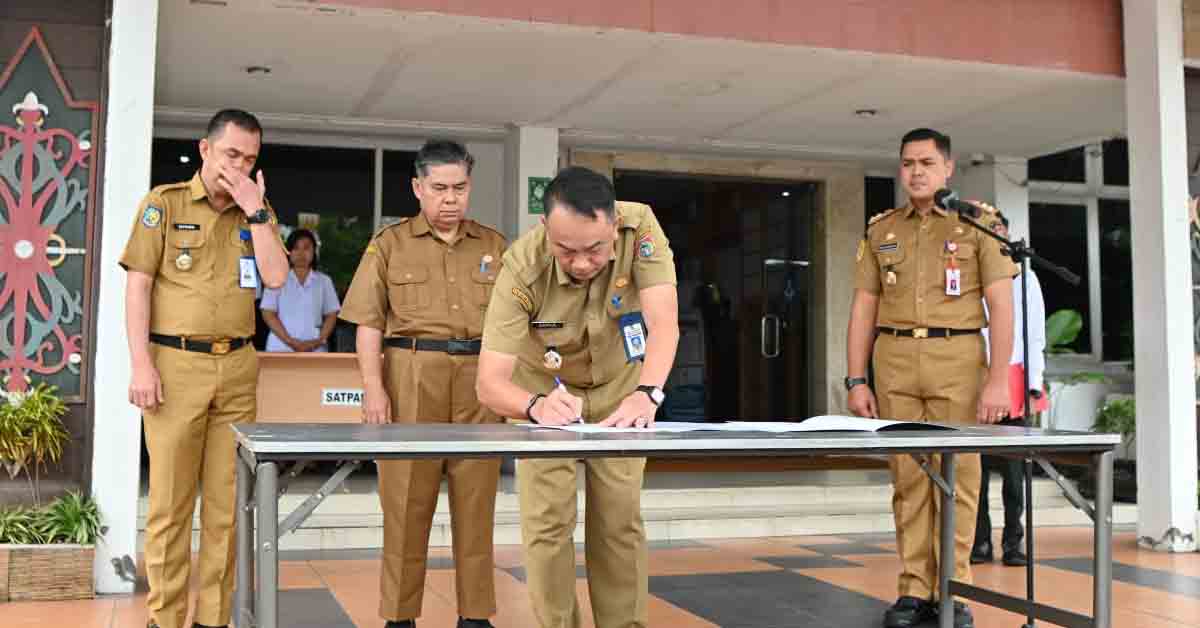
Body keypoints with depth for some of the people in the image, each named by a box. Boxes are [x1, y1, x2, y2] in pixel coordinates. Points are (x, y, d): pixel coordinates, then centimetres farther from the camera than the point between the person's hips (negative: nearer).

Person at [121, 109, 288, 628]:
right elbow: (137, 286, -3)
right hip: (175, 362, -3)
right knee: (170, 500, 0)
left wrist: (254, 210, -5)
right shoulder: (164, 203, 2)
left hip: (237, 366, 3)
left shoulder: (257, 211, 12)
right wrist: (141, 365, -11)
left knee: (227, 502, 4)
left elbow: (276, 277, -1)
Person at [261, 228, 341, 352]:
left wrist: (319, 341, -8)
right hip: (281, 349, -1)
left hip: (315, 351, 1)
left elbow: (331, 315, 9)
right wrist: (290, 341, -11)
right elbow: (268, 314, 0)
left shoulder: (324, 281, 11)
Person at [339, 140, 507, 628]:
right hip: (412, 378, -2)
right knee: (406, 501, 2)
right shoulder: (390, 244, 7)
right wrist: (373, 385, -8)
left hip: (479, 381, 2)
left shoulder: (495, 246, 13)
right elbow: (370, 321, 2)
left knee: (476, 501, 5)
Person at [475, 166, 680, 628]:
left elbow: (664, 321, -38)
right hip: (543, 391, -1)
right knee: (548, 520, -8)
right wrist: (537, 405, -57)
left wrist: (646, 394, -55)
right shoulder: (523, 267, -33)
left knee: (620, 520, 1)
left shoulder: (640, 227, -29)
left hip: (618, 389, 1)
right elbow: (489, 382, -36)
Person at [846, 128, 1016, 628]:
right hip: (895, 362, 3)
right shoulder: (880, 230, 13)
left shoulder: (979, 222, 4)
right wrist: (856, 380, 5)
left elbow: (1001, 303, -2)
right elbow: (863, 308, 12)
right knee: (907, 476, 4)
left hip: (958, 359, -2)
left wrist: (998, 378, -10)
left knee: (956, 475, -1)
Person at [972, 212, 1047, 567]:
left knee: (1013, 466, 0)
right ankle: (980, 542, 7)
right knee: (975, 464, 0)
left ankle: (1013, 542, 7)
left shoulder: (1024, 277, 11)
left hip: (1012, 379, 0)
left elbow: (1035, 335, 7)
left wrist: (1034, 383, -3)